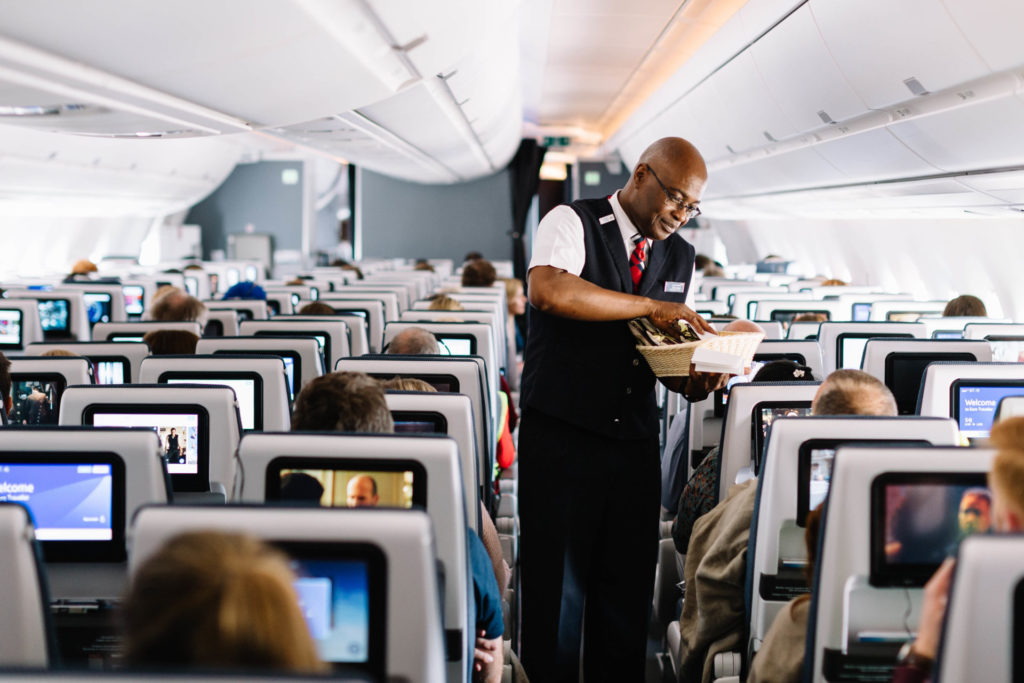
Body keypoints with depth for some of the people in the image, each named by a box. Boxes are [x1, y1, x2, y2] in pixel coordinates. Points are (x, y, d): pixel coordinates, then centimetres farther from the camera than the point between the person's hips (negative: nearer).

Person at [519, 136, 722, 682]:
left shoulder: (679, 257, 14)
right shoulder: (572, 223, -5)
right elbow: (548, 290, -26)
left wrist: (693, 380, -5)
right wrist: (648, 305, -20)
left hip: (635, 445, 6)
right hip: (560, 437, -5)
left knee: (628, 592, 9)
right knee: (556, 590, 0)